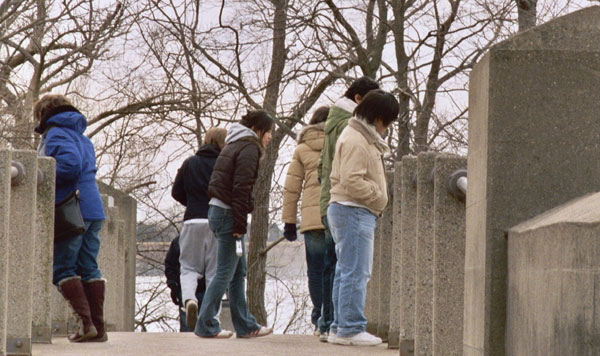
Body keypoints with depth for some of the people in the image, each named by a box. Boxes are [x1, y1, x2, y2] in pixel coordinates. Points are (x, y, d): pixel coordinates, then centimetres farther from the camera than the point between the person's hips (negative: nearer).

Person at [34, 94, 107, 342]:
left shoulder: (55, 134, -5)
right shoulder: (81, 137, 23)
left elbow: (70, 164, -21)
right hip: (94, 210, 8)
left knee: (62, 268, -3)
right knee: (88, 268, 9)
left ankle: (85, 322, -12)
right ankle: (98, 327, 6)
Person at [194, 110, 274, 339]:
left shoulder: (233, 145, 20)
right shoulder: (249, 148, -10)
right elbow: (241, 189, -17)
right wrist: (240, 225, -18)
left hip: (217, 209, 10)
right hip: (228, 214, -10)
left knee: (239, 272, 13)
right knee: (225, 273, -5)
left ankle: (245, 325, 16)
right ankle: (206, 325, -3)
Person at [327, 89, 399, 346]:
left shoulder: (364, 138, 20)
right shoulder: (355, 141, -14)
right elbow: (351, 182, -22)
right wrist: (379, 195, -13)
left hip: (354, 212, 11)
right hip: (354, 212, -11)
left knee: (346, 272, 13)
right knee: (355, 272, -10)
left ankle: (340, 326, 18)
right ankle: (350, 328, -10)